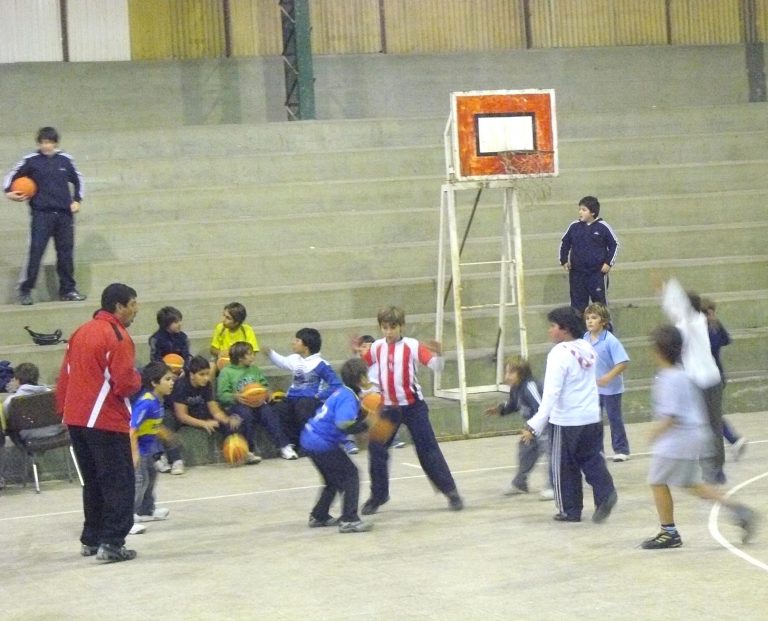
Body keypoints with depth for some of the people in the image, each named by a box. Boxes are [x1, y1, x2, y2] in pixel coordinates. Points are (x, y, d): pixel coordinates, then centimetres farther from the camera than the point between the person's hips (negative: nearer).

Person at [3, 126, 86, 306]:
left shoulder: (65, 160, 6)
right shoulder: (31, 161, -1)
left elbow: (78, 180, 18)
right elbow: (12, 176, 7)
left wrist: (77, 200, 8)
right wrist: (8, 192, -10)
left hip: (64, 213, 3)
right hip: (41, 213, -3)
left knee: (66, 251, 5)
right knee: (35, 251, -10)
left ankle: (68, 290, 15)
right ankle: (25, 291, -4)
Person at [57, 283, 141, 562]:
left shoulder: (80, 333, 11)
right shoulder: (117, 337, -13)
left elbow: (64, 376, 14)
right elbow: (125, 383, -17)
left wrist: (64, 409, 21)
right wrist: (138, 379, 4)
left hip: (75, 420, 8)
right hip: (106, 421, -8)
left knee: (93, 482, 18)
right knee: (119, 483, -3)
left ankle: (91, 540, 22)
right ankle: (112, 544, -8)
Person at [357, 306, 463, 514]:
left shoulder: (412, 346, -13)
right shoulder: (377, 347, 1)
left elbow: (437, 366, -20)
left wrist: (437, 354, -41)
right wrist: (357, 353, -4)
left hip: (413, 405, -4)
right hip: (388, 407, 4)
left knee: (428, 449, -1)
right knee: (376, 449, 3)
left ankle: (450, 491, 9)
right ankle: (378, 495, 18)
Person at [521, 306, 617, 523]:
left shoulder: (560, 354, -18)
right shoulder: (588, 349, 5)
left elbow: (551, 393, -23)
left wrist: (536, 426, -24)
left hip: (566, 420, -6)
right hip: (592, 417, 6)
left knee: (565, 467, 8)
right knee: (592, 461, 13)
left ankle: (570, 510, 15)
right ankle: (606, 493, -8)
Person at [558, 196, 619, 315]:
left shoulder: (602, 227, -6)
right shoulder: (574, 226, 1)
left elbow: (614, 244, 2)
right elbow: (564, 243, 15)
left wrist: (608, 263, -4)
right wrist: (564, 261, 8)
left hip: (597, 272, -2)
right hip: (577, 273, 2)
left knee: (599, 301, 5)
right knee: (577, 302, 6)